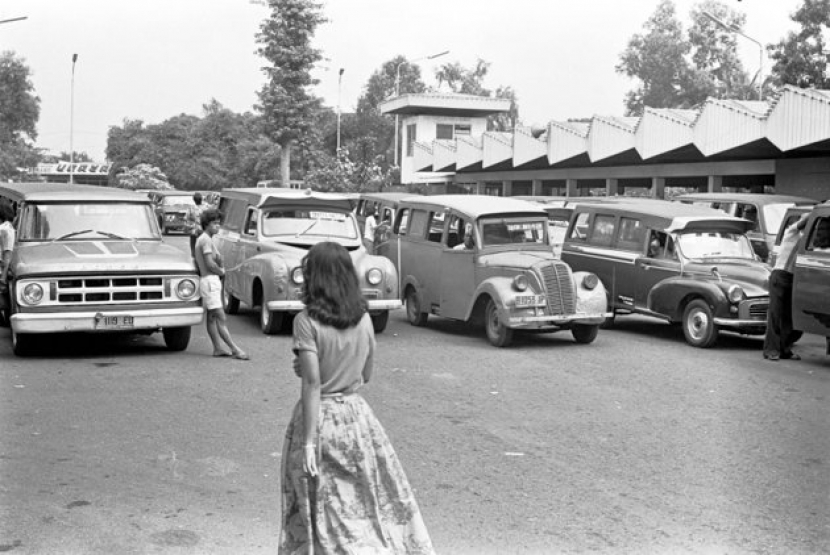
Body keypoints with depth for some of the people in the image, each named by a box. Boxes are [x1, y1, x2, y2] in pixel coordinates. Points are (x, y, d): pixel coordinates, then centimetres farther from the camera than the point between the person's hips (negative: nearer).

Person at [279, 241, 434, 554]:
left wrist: (308, 442, -18)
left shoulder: (307, 321, -14)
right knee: (371, 504, 16)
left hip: (320, 417, -4)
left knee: (322, 512, 10)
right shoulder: (364, 319, 1)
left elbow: (313, 384, -19)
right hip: (356, 414, 4)